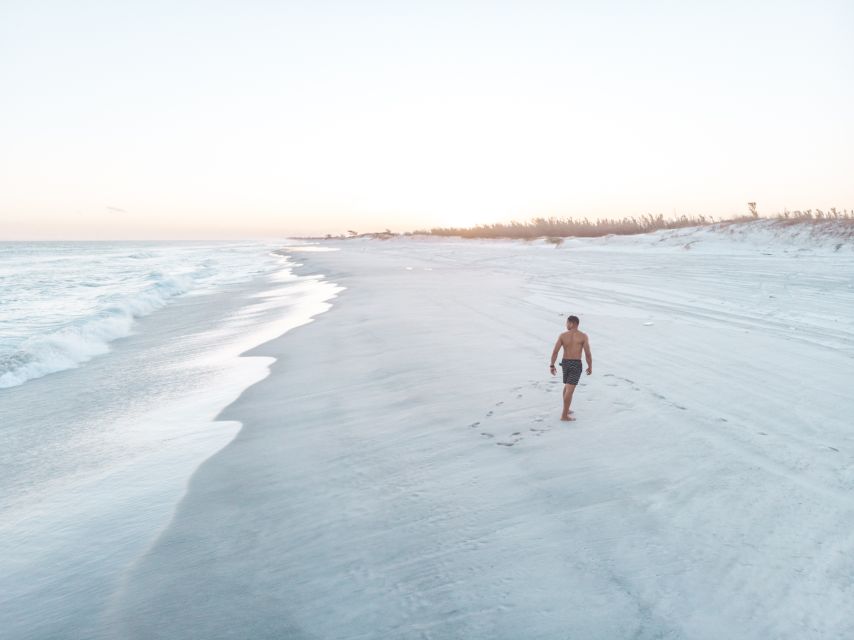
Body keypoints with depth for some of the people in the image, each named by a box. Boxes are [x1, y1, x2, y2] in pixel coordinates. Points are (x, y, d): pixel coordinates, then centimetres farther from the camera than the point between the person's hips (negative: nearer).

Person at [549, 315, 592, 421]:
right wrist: (590, 367, 3)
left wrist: (552, 366, 3)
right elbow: (588, 354, -11)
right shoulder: (583, 336, -9)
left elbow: (555, 351, -6)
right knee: (570, 390, -5)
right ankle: (564, 415, -6)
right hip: (576, 364, -4)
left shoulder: (562, 335, -3)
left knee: (567, 386, 24)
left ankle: (566, 410, 32)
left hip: (565, 363, 4)